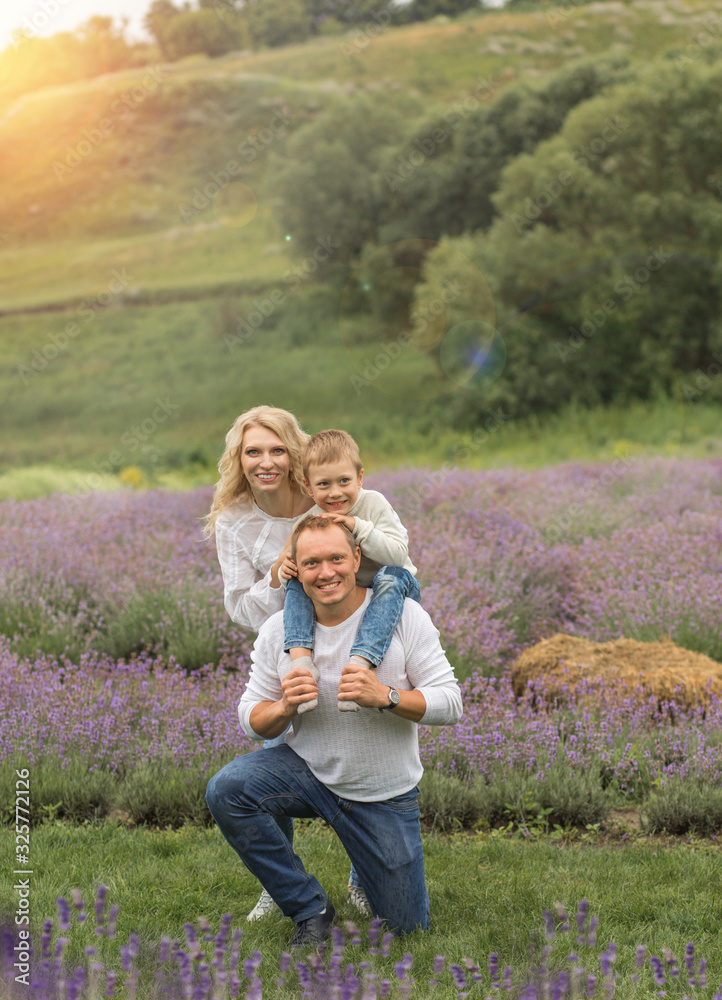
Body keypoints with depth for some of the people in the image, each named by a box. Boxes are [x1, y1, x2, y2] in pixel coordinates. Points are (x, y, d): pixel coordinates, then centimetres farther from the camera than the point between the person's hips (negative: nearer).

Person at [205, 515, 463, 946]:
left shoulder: (404, 616, -14)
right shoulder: (277, 631, -7)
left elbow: (449, 703, -15)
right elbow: (252, 720, -1)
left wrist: (385, 697, -32)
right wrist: (283, 707, -24)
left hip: (384, 793, -1)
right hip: (308, 769, 1)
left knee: (408, 927, 3)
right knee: (226, 791, -28)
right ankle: (311, 909, -11)